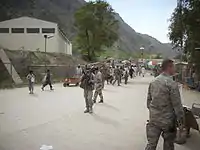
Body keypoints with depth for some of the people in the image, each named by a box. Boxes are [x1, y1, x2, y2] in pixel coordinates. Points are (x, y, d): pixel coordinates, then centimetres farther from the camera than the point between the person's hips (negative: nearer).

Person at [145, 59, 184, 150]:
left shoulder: (153, 82, 3)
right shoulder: (172, 84, -18)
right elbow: (177, 104, -16)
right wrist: (181, 119, -4)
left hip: (153, 119, 5)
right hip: (167, 120, -5)